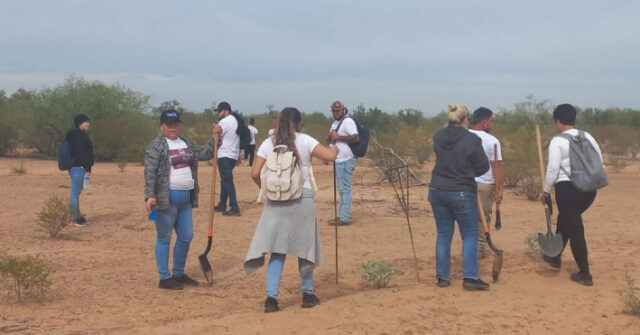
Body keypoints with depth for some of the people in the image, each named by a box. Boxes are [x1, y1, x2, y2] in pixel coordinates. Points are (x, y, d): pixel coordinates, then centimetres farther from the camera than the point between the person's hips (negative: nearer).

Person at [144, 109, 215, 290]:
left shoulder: (187, 144, 14)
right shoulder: (156, 146, -7)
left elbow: (205, 153, 14)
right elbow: (150, 173, -14)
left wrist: (215, 138, -1)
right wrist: (150, 196, -23)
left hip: (186, 198, 7)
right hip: (167, 198, -7)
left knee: (186, 237, 13)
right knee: (164, 238, 2)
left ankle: (179, 274, 28)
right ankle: (164, 278, 11)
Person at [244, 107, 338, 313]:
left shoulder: (268, 144, 4)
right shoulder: (305, 141, -2)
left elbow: (255, 174, 0)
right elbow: (330, 156, -8)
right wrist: (334, 148, 14)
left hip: (275, 201, 2)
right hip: (302, 199, -2)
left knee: (277, 249, 6)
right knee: (304, 247, 12)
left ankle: (271, 297, -3)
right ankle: (307, 294, 23)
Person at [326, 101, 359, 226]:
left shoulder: (348, 121, -11)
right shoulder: (335, 123, 18)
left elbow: (356, 138, -23)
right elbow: (329, 140, 26)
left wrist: (338, 137, -20)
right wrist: (330, 136, 3)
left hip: (346, 160, -10)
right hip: (339, 160, 10)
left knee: (345, 188, -8)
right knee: (341, 189, 15)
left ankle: (344, 218, -7)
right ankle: (341, 215, 23)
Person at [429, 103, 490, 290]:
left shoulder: (438, 137, 0)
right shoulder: (472, 140, -14)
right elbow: (483, 167, -4)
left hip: (437, 191, 5)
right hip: (462, 193, -5)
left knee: (443, 235, 13)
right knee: (470, 236, 7)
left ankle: (442, 277, 16)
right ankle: (470, 277, 3)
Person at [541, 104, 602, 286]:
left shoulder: (557, 141, -10)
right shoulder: (587, 136, 7)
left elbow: (553, 169, -13)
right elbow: (600, 161, 8)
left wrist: (546, 190, -1)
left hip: (567, 188, -7)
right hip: (589, 188, 7)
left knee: (575, 229, 1)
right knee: (565, 220, 26)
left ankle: (585, 274, 5)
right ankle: (555, 256, 41)